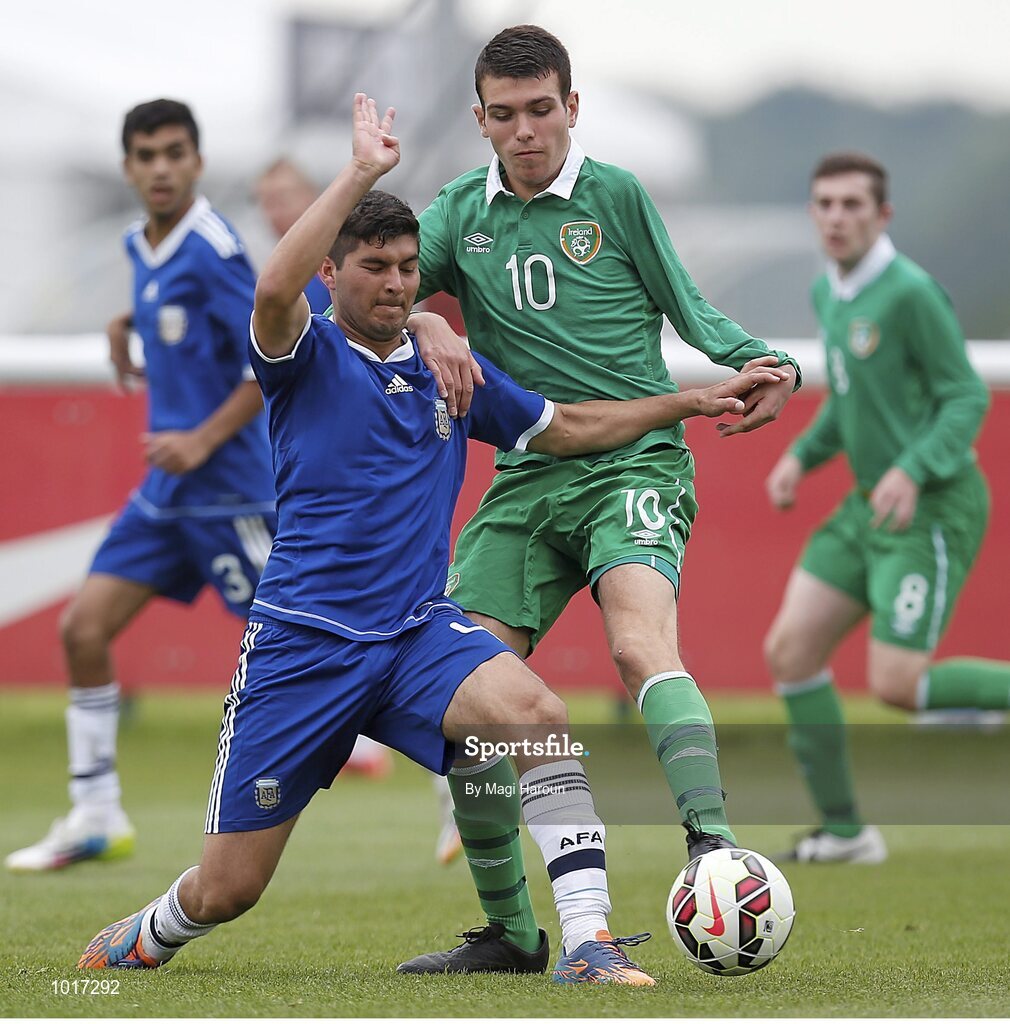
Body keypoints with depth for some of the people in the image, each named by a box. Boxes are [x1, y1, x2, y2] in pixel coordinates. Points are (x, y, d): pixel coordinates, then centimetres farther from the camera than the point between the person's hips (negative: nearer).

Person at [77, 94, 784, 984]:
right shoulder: (308, 359, -2)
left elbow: (568, 427, 27)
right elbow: (275, 291, -26)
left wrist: (695, 401, 21)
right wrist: (362, 172, -25)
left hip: (418, 633, 3)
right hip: (302, 641, -3)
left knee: (532, 710, -31)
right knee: (228, 889, 0)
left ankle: (590, 941, -30)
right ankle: (147, 937, 36)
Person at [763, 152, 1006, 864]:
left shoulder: (910, 293, -17)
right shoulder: (829, 292, 10)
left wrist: (913, 470, -29)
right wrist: (801, 456, 10)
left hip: (933, 509, -9)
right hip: (868, 509, 9)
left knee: (895, 684, -14)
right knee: (790, 652, 1)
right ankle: (843, 831, 8)